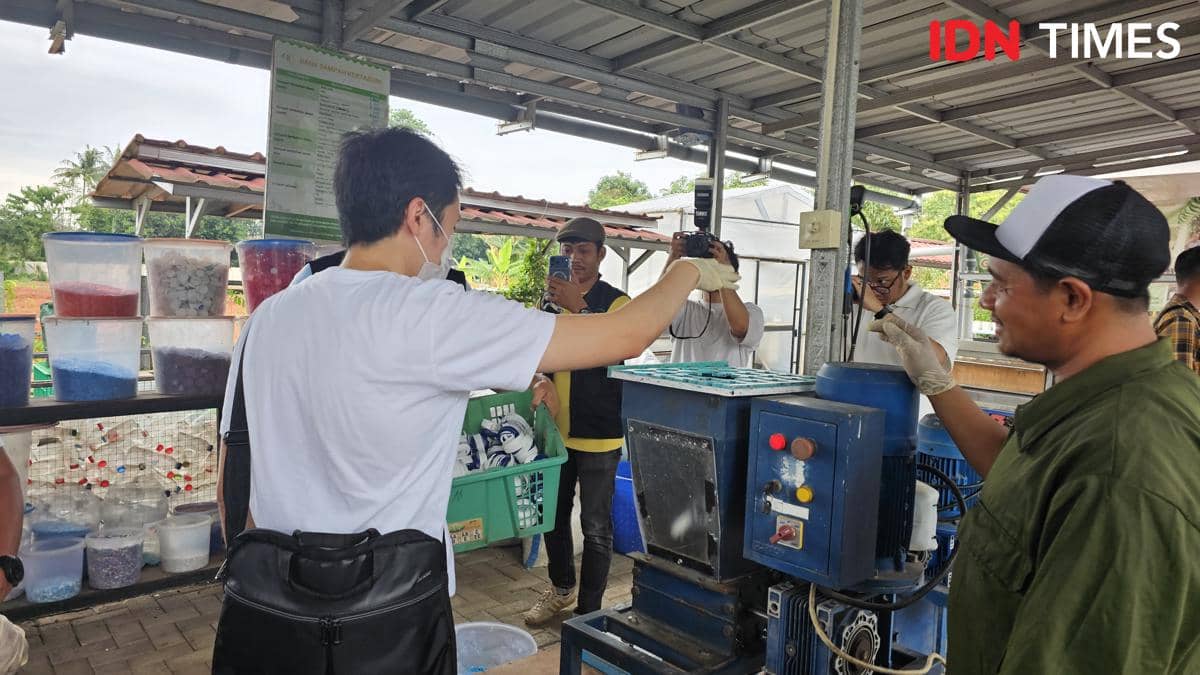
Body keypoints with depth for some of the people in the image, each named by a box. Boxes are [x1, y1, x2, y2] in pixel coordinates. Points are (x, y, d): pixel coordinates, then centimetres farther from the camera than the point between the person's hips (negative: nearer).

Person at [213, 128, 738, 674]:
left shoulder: (268, 317, 2)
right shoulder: (432, 314, -18)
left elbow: (231, 484, 8)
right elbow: (624, 337, -15)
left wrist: (260, 580, 20)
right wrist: (690, 271, 3)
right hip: (383, 625, -6)